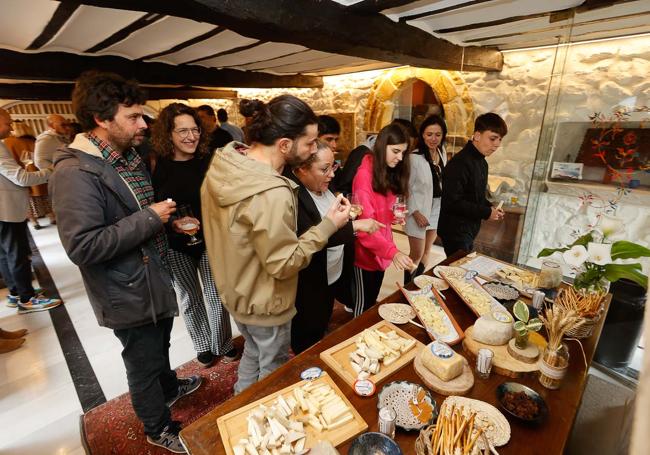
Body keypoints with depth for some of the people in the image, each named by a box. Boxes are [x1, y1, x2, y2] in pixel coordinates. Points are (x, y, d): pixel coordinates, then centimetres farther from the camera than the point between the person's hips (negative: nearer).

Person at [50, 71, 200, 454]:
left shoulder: (129, 155, 6)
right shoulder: (76, 173, -24)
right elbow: (83, 246, -29)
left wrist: (170, 217, 2)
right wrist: (150, 218, -27)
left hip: (156, 278, 8)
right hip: (129, 293, -8)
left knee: (160, 347, 30)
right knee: (144, 363, 15)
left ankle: (169, 387, 57)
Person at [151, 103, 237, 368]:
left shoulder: (210, 161, -7)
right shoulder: (157, 166, -7)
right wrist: (171, 221, -20)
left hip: (210, 241, 0)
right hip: (175, 245, 1)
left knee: (217, 296, 9)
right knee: (190, 299, 16)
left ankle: (223, 343, 35)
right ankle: (202, 345, 40)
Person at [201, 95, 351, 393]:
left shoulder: (223, 163, -8)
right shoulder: (271, 193, -35)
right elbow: (284, 265, -27)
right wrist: (328, 226, -22)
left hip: (235, 290, 8)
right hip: (263, 304, -8)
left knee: (253, 352, 32)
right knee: (273, 368, 21)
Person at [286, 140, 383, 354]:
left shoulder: (321, 186, 0)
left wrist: (346, 212, -4)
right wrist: (354, 225, -32)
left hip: (334, 276, 7)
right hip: (309, 287, -7)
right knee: (307, 342, 18)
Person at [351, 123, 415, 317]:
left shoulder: (391, 173, 7)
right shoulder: (364, 174, -19)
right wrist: (392, 252, -34)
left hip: (383, 250, 7)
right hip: (367, 252, -7)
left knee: (373, 300, 22)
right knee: (363, 304, 9)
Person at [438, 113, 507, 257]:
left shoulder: (482, 163, 11)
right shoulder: (459, 163, -21)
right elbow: (453, 202, -25)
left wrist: (490, 207, 0)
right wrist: (486, 212, -18)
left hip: (470, 229, 10)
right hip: (455, 230, -9)